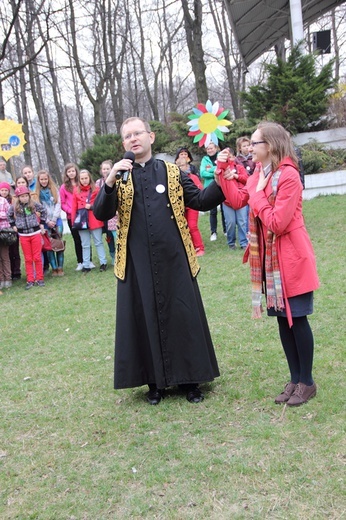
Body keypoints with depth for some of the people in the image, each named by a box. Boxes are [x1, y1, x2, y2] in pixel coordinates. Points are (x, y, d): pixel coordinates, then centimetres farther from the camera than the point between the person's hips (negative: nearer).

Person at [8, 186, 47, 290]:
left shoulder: (34, 204, -5)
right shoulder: (14, 207, -3)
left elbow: (43, 211, 9)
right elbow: (9, 215, 15)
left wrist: (42, 223, 6)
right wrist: (13, 225, 6)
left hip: (35, 233, -1)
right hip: (23, 235, 1)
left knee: (37, 257, 4)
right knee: (28, 259, 6)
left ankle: (39, 278, 12)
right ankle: (30, 280, 10)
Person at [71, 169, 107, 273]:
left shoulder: (95, 189, 0)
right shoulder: (76, 190, 3)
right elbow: (74, 207, 2)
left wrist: (91, 206, -13)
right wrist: (73, 221, -2)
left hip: (94, 220, -1)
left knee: (98, 242, 6)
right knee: (85, 245, 8)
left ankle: (103, 263, 14)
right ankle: (86, 265, 12)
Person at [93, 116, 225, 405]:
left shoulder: (173, 172, 7)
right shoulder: (119, 178, 6)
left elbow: (200, 201, 3)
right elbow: (101, 214, -7)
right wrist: (110, 182, -22)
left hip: (174, 261, 0)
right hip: (138, 264, 0)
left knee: (184, 317, 5)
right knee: (145, 319, 7)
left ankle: (190, 379, 20)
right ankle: (155, 382, 22)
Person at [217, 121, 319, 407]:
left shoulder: (289, 176, -19)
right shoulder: (260, 173, 8)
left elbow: (277, 223, -22)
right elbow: (237, 200, 8)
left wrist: (257, 194, -16)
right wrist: (223, 171, 2)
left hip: (291, 258, -8)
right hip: (269, 258, 8)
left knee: (297, 318, 0)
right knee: (282, 317, 12)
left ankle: (307, 382, 14)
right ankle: (295, 378, 23)